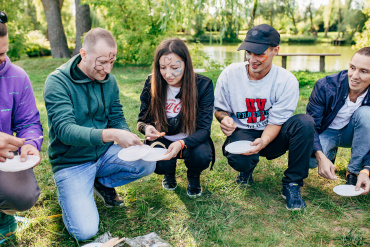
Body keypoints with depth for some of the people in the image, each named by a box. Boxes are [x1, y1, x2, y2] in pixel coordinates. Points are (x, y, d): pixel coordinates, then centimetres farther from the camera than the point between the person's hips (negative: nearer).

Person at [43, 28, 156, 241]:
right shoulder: (58, 82, -18)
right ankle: (69, 190, 15)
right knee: (85, 231, -18)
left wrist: (128, 139, -18)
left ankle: (103, 183, 9)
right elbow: (65, 130, -28)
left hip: (105, 153, 5)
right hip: (72, 162, -5)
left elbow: (117, 118, 6)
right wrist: (110, 135, -43)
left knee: (148, 163, -21)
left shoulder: (109, 81, 0)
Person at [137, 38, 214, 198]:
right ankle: (169, 173, 13)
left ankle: (193, 177, 8)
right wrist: (146, 128, -30)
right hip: (163, 139, 1)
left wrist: (182, 143, -39)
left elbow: (204, 129, -18)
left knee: (202, 156, -33)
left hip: (191, 140, -1)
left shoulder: (203, 85, -17)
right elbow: (142, 120, -3)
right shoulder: (151, 84, -12)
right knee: (159, 164, -29)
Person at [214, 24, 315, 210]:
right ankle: (247, 168, 7)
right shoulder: (230, 74, -9)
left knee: (305, 122, -29)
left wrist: (263, 141, -36)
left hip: (271, 138, 1)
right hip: (242, 134, 0)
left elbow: (276, 121, -15)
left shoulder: (287, 81, -13)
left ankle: (292, 185, -13)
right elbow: (219, 109, 2)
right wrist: (224, 118, -23)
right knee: (238, 158, -36)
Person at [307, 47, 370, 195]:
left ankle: (354, 172, -18)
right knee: (308, 159, -33)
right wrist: (321, 156, -39)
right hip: (326, 132, -1)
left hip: (351, 133, 2)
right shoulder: (325, 86, -24)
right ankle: (330, 152, 7)